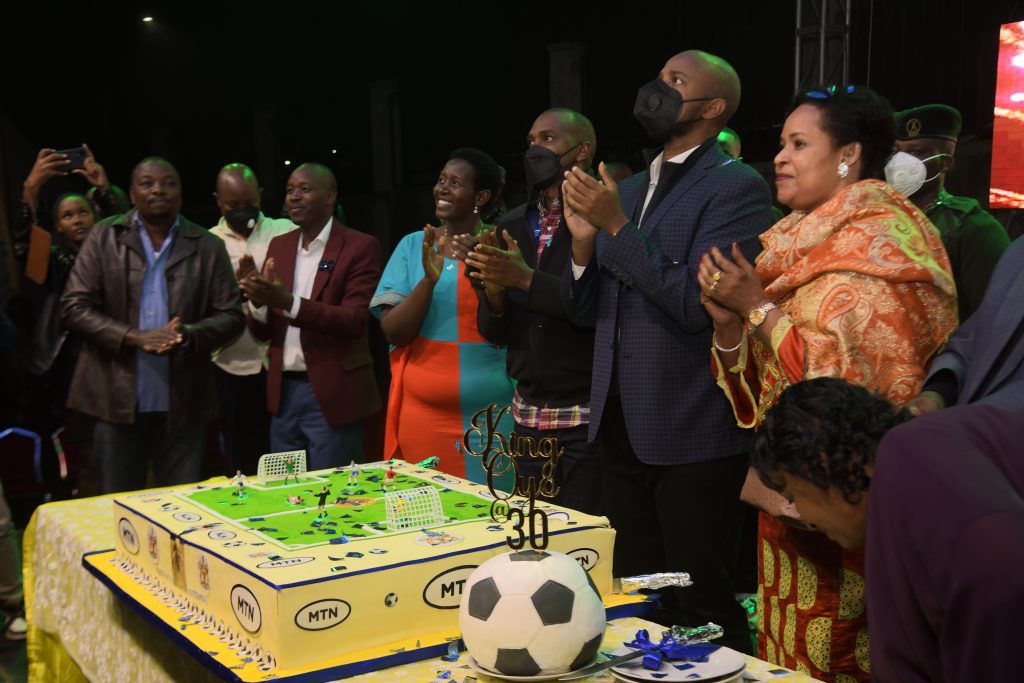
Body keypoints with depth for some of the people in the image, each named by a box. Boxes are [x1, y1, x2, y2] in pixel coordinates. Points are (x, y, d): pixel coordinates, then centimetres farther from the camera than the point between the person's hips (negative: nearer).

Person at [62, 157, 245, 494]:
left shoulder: (208, 247, 4)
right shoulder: (104, 237, 2)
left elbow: (231, 315, 2)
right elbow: (74, 307, -3)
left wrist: (187, 334, -18)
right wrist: (135, 337, -16)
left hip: (183, 403, 1)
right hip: (118, 399, 0)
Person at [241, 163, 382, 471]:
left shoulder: (360, 247, -7)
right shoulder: (279, 245, 10)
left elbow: (355, 321, -16)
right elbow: (262, 332, 10)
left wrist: (289, 302, -27)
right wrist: (257, 301, -13)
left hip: (332, 396, -5)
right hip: (284, 392, 6)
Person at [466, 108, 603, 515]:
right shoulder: (511, 226, 11)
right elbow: (494, 332, 11)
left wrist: (528, 279, -21)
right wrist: (494, 291, -9)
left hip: (587, 416, -5)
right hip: (528, 416, 6)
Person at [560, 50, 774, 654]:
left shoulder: (737, 188, -10)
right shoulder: (628, 191, 13)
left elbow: (696, 305, -21)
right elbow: (585, 310, 11)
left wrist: (617, 227, -20)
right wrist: (585, 239, -7)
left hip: (692, 434, -7)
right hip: (624, 428, 7)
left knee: (701, 613, 5)